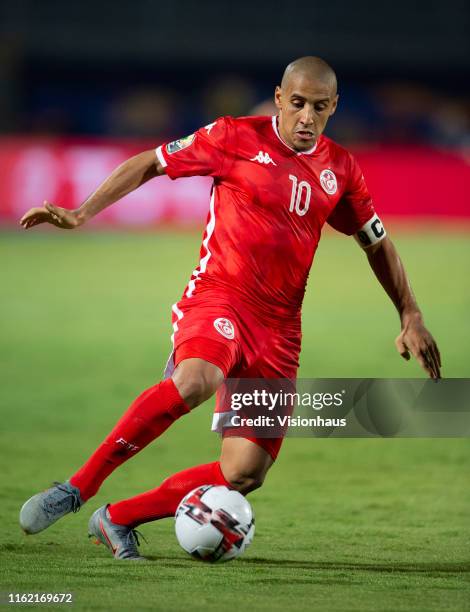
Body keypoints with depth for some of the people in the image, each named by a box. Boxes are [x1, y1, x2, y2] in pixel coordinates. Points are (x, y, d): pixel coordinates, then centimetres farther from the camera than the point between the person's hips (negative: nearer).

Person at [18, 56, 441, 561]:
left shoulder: (340, 170, 10)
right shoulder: (236, 138, -1)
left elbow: (377, 243, 24)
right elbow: (149, 164, 4)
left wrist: (411, 317, 20)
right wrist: (81, 214, -4)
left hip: (277, 329, 5)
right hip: (217, 298, -5)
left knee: (245, 474, -7)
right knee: (195, 381, -39)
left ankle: (117, 520, 10)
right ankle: (77, 487, -28)